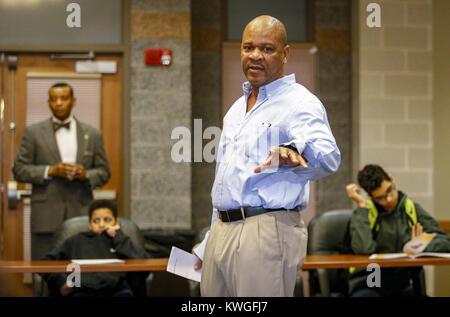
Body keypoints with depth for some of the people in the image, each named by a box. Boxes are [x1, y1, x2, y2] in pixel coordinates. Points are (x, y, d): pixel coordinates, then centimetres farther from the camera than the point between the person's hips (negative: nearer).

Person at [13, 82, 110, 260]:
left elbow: (104, 172, 12)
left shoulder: (92, 134, 12)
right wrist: (50, 171, -12)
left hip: (81, 215, 1)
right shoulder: (34, 132, 7)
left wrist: (86, 175, -10)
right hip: (46, 218, -1)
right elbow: (19, 170, 3)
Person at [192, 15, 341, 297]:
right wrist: (208, 244, 24)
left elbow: (328, 157, -26)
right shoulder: (237, 109, 20)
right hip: (222, 231, 8)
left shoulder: (299, 102, -6)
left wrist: (294, 152, -48)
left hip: (266, 234, -8)